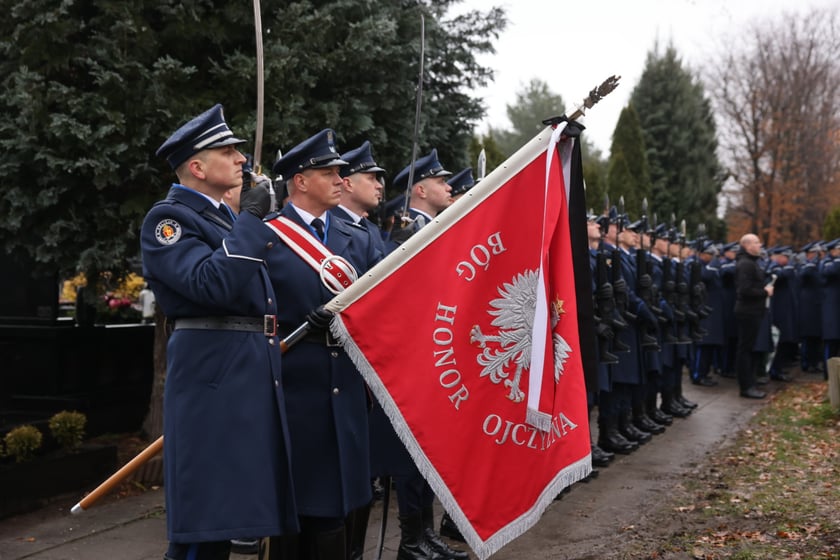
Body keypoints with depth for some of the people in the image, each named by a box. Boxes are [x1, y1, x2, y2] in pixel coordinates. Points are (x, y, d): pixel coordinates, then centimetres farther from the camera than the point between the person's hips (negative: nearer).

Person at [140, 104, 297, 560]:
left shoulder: (222, 216, 19)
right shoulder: (167, 219, -8)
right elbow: (211, 283, -24)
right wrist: (251, 221, -17)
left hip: (249, 374, 9)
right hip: (212, 375, -9)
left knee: (225, 502, 15)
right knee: (204, 511, -6)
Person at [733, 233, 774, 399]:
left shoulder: (751, 262, 17)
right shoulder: (745, 264, -18)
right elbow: (745, 290, -25)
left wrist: (765, 289, 9)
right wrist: (765, 292, -15)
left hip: (751, 312, 11)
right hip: (748, 312, -11)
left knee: (749, 348, 14)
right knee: (745, 349, -5)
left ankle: (748, 384, 20)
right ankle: (747, 387, 0)